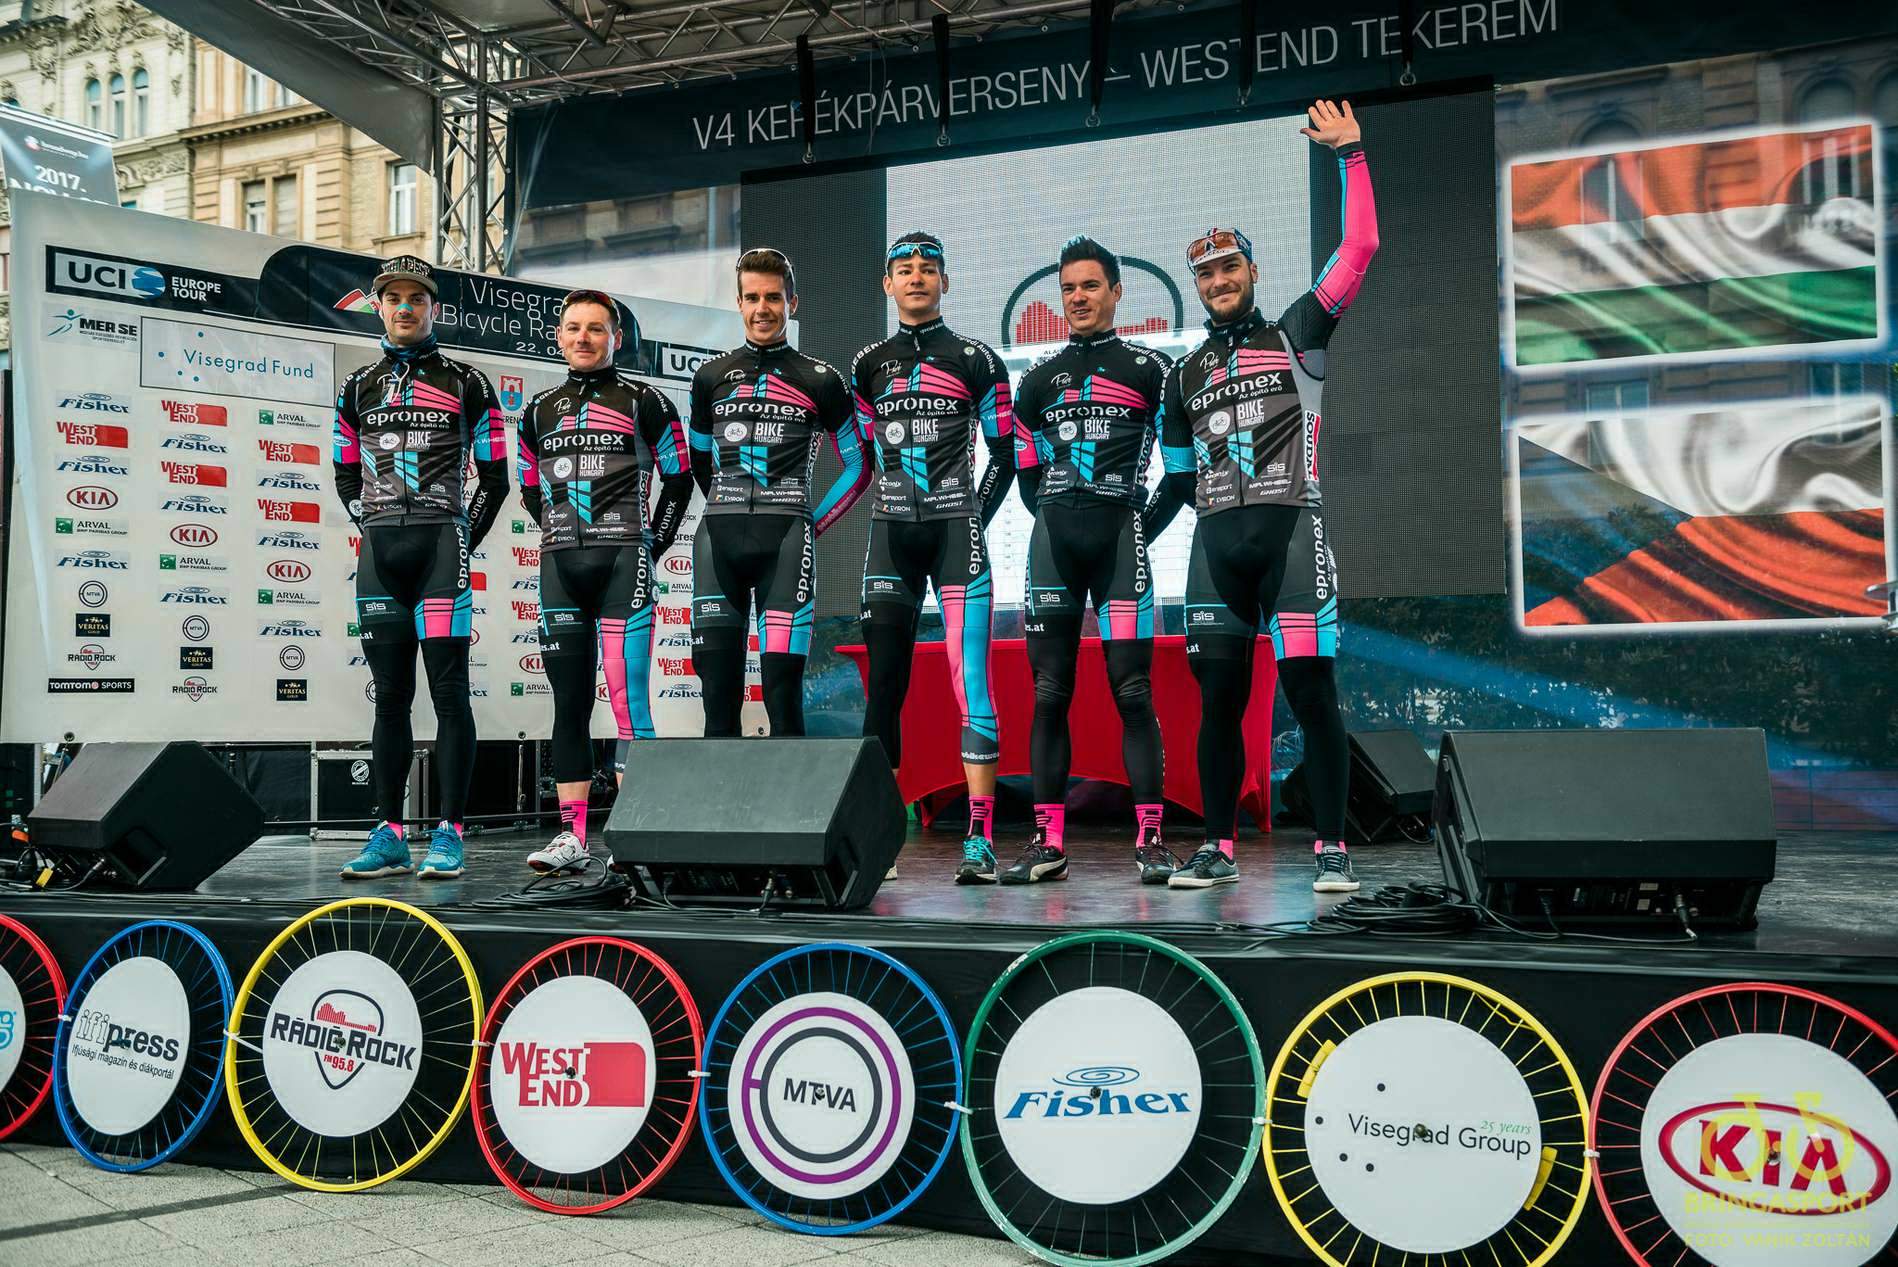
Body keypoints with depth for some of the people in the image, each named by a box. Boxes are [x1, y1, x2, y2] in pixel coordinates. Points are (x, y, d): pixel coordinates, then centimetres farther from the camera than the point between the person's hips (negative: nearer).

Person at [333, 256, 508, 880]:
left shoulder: (466, 384, 7)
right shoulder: (357, 388, 17)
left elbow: (494, 478, 8)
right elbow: (346, 477, 24)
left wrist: (464, 541, 2)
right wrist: (377, 531, 12)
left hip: (441, 543, -4)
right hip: (378, 551, 4)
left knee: (448, 691, -6)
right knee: (390, 695, 5)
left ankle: (449, 833, -3)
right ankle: (389, 834, 9)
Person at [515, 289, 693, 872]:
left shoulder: (645, 402, 4)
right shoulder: (539, 410, 17)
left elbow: (678, 480, 8)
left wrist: (650, 546, 3)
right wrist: (562, 537, 15)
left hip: (623, 561, -4)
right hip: (559, 567, 5)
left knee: (627, 696, -11)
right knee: (569, 699, 4)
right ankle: (572, 836, 8)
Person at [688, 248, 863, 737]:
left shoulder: (820, 381, 9)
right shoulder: (711, 377, 17)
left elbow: (857, 466, 12)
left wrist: (812, 525, 5)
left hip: (784, 537, -3)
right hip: (717, 536, 3)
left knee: (782, 685, -9)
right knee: (718, 686, 1)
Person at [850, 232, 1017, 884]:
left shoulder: (977, 361, 5)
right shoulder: (868, 366, 15)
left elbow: (1004, 455, 7)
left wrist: (974, 521, -1)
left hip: (956, 527, -3)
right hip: (891, 534, 3)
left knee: (970, 682, -9)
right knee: (884, 683, 3)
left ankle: (980, 836, -9)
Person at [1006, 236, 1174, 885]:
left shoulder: (1149, 370, 6)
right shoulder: (1038, 381, 18)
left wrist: (1140, 521, 3)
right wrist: (1060, 520, 14)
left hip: (1120, 540, -3)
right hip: (1052, 542, 3)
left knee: (1133, 691, -7)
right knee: (1049, 695, 1)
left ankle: (1150, 840, -1)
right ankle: (1049, 843, 5)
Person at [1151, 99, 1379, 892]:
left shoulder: (1296, 337, 8)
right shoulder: (1184, 376, 20)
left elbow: (1360, 248, 0)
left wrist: (1350, 156, -1)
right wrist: (1128, 543, 19)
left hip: (1289, 529, -4)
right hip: (1215, 544, 4)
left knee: (1312, 692, -7)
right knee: (1219, 698, 4)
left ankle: (1331, 850, 0)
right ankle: (1218, 849, 13)